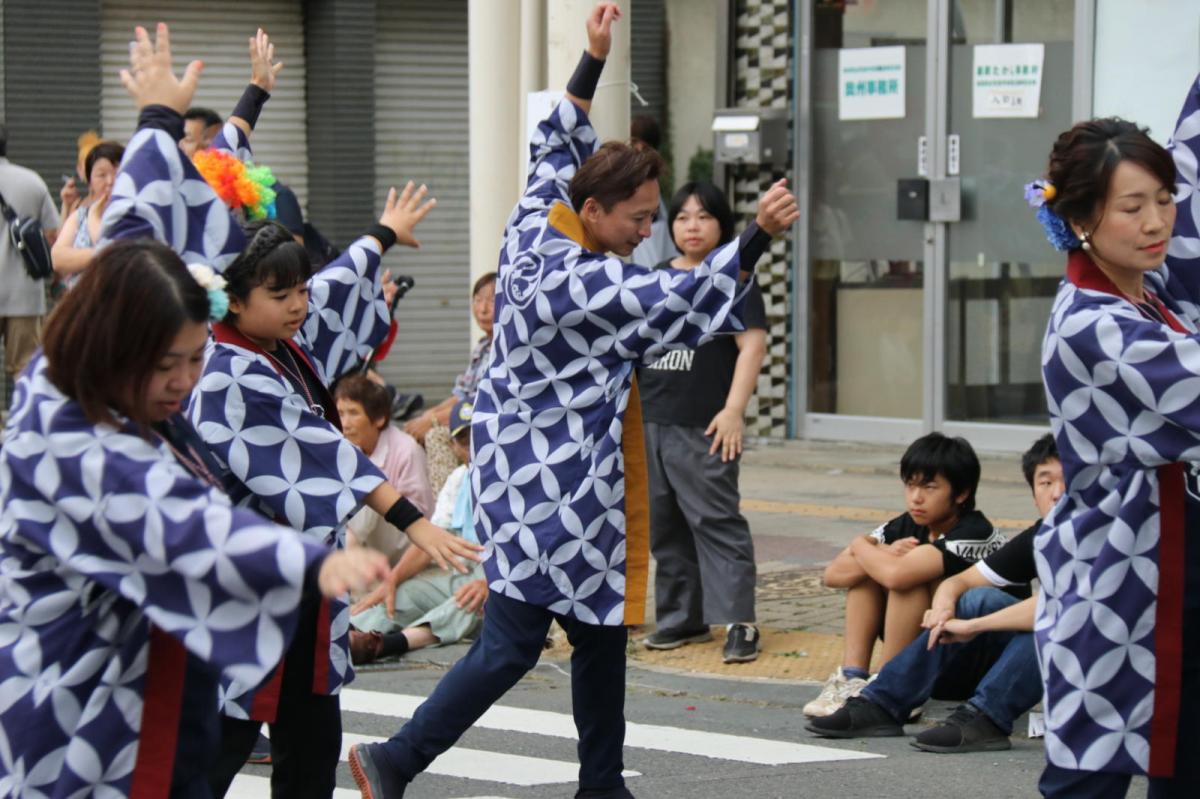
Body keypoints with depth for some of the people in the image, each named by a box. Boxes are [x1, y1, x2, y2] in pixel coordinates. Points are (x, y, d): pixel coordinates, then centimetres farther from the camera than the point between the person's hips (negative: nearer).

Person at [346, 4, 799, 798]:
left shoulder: (536, 230, 4)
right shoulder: (577, 281, -22)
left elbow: (556, 149, 20)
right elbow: (685, 301, -26)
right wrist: (757, 236, -30)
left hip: (559, 483, 11)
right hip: (548, 487, -11)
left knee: (601, 635, 14)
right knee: (512, 643, -4)